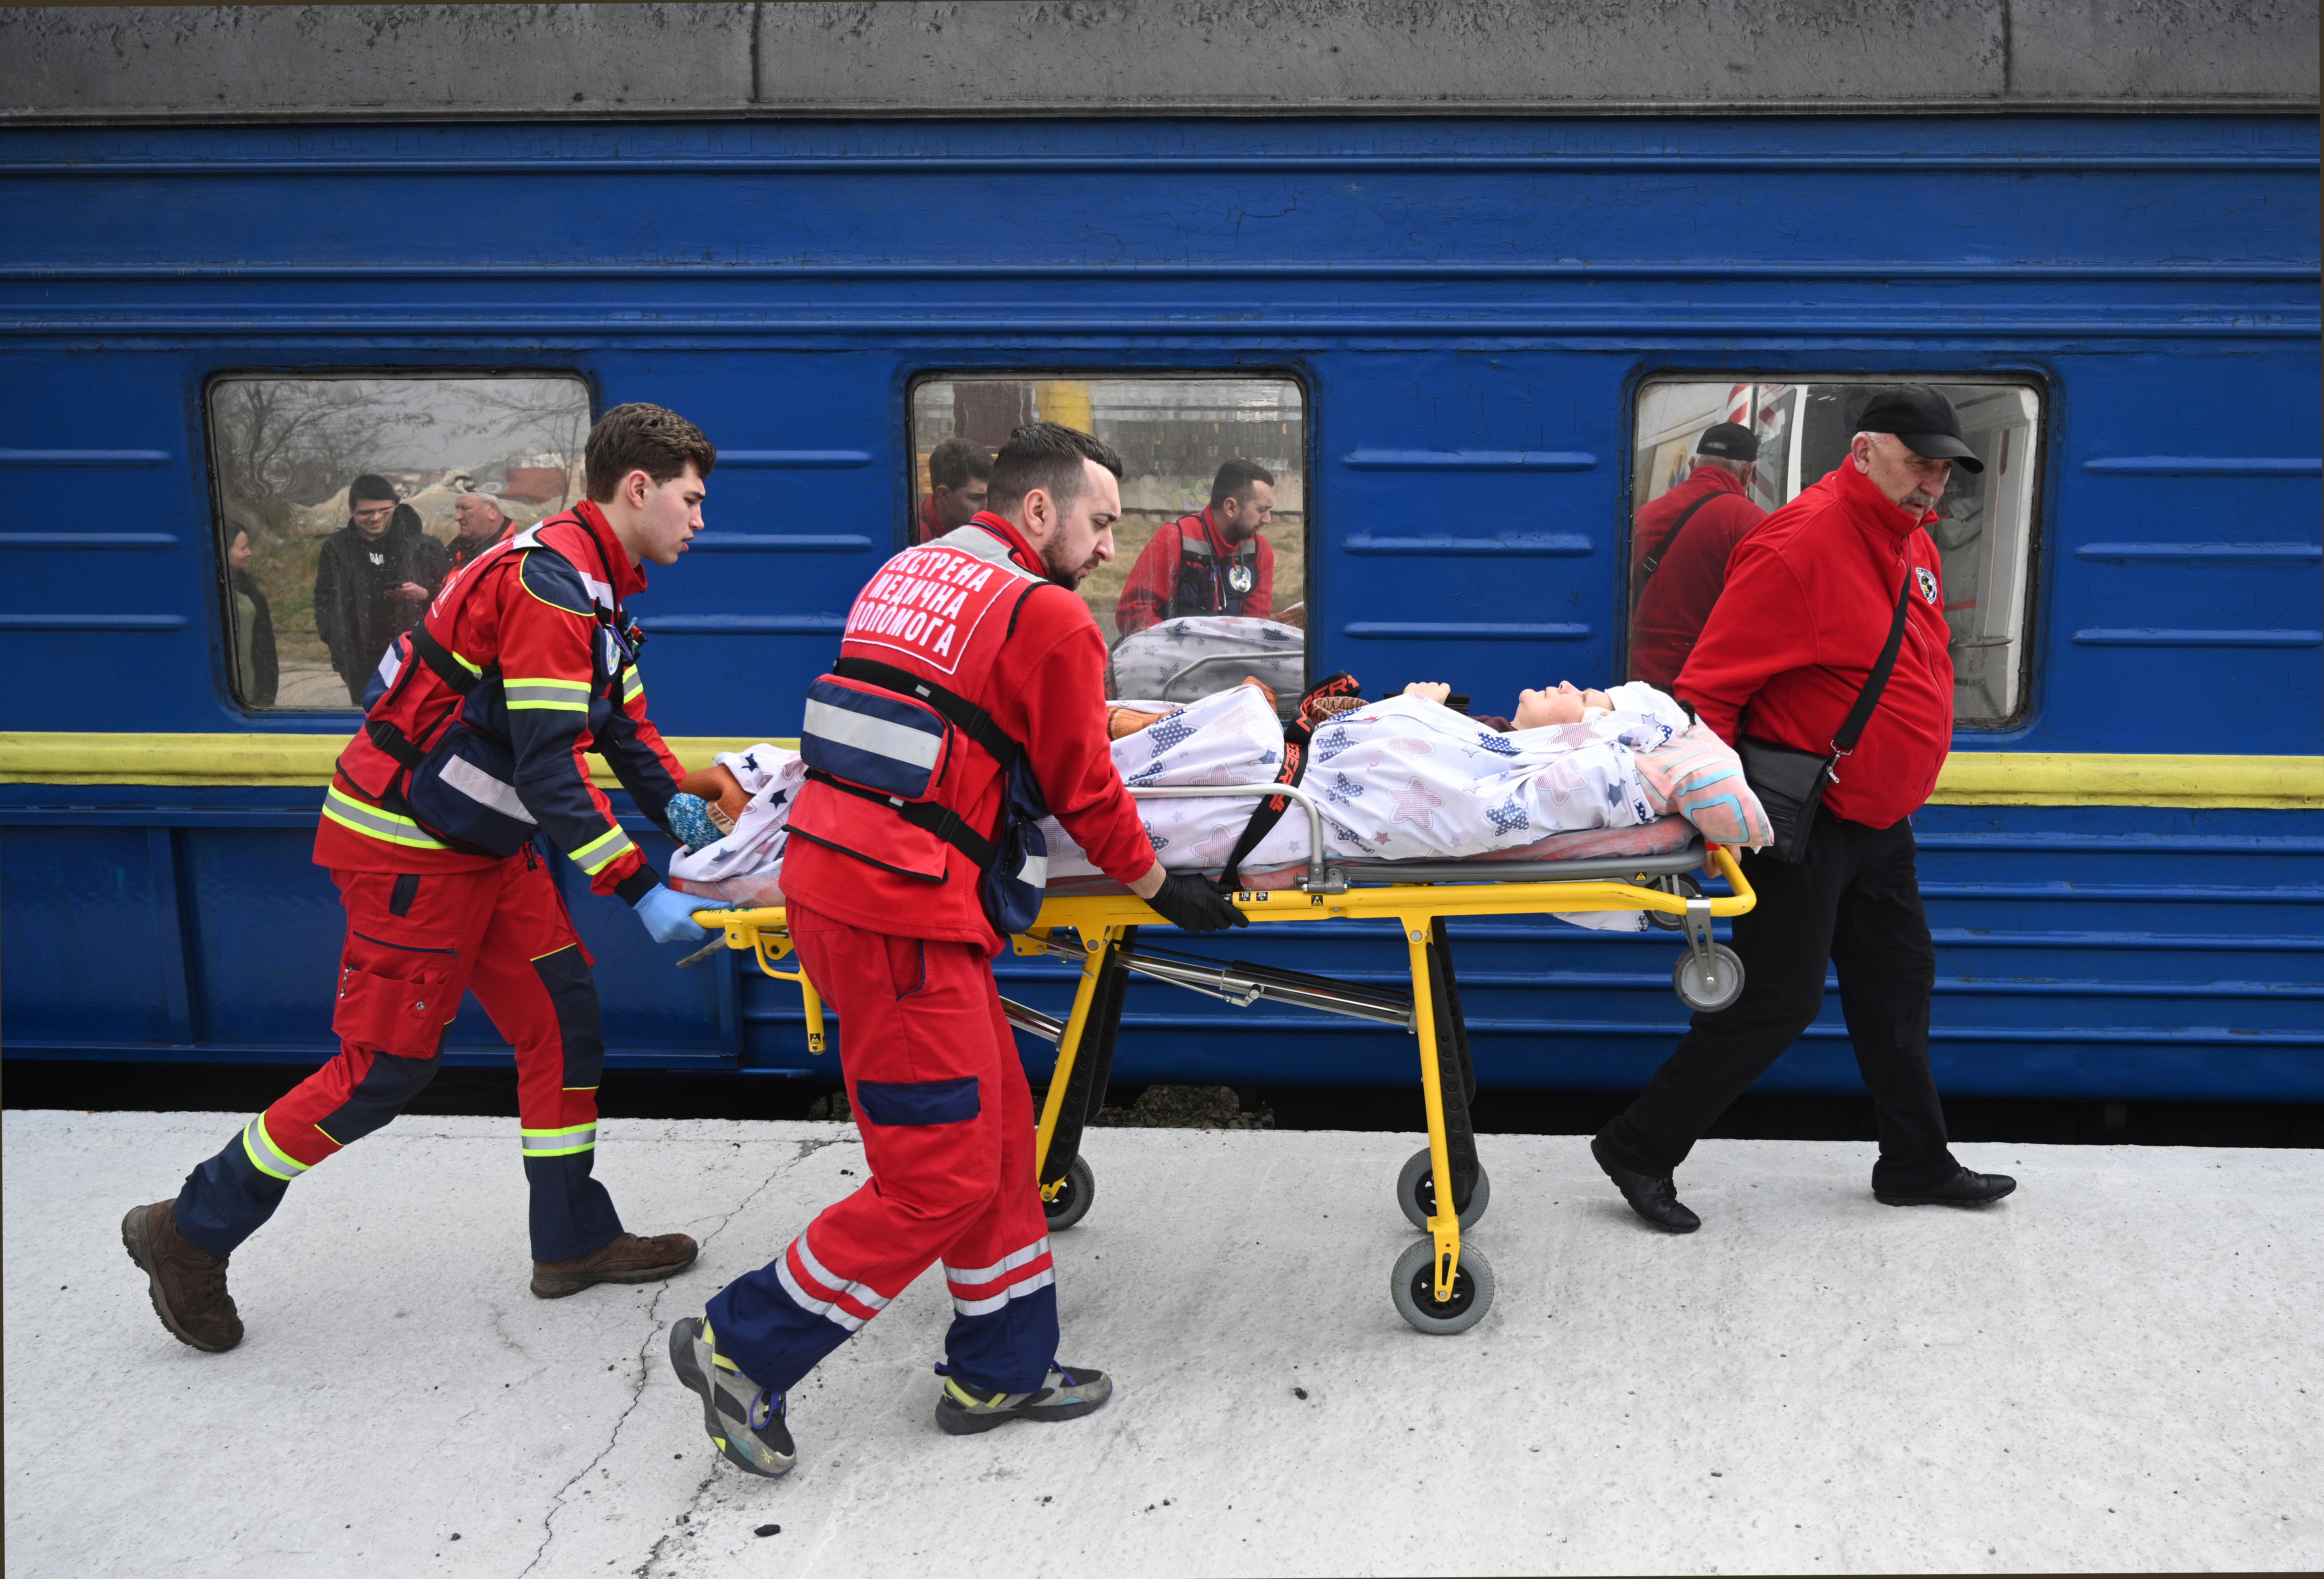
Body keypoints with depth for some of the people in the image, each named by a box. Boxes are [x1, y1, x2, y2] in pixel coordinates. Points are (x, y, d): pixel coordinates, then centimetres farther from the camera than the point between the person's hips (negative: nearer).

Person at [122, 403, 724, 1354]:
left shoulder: (595, 586, 10)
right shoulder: (552, 581, -23)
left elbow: (624, 724, 16)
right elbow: (548, 769, -26)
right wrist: (641, 893, -24)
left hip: (485, 845, 10)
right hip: (408, 846, -10)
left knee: (563, 1019, 9)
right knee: (387, 1063, -2)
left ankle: (572, 1242, 20)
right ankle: (192, 1233, 16)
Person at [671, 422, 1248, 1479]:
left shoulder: (908, 572, 17)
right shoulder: (1050, 618, -7)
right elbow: (1084, 791, -2)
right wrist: (1162, 889, 13)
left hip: (827, 873, 10)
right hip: (902, 912, -9)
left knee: (998, 1125, 17)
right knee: (943, 1177, 1)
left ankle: (1002, 1371, 27)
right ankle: (742, 1349, 11)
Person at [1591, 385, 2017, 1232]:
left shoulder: (1912, 543, 10)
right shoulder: (1802, 544, -20)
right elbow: (1708, 686, -23)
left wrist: (1895, 793, 22)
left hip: (1878, 821, 9)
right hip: (1802, 824, -9)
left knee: (1897, 985, 17)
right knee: (1777, 1002, -5)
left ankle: (1917, 1164, 33)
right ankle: (1639, 1149, 7)